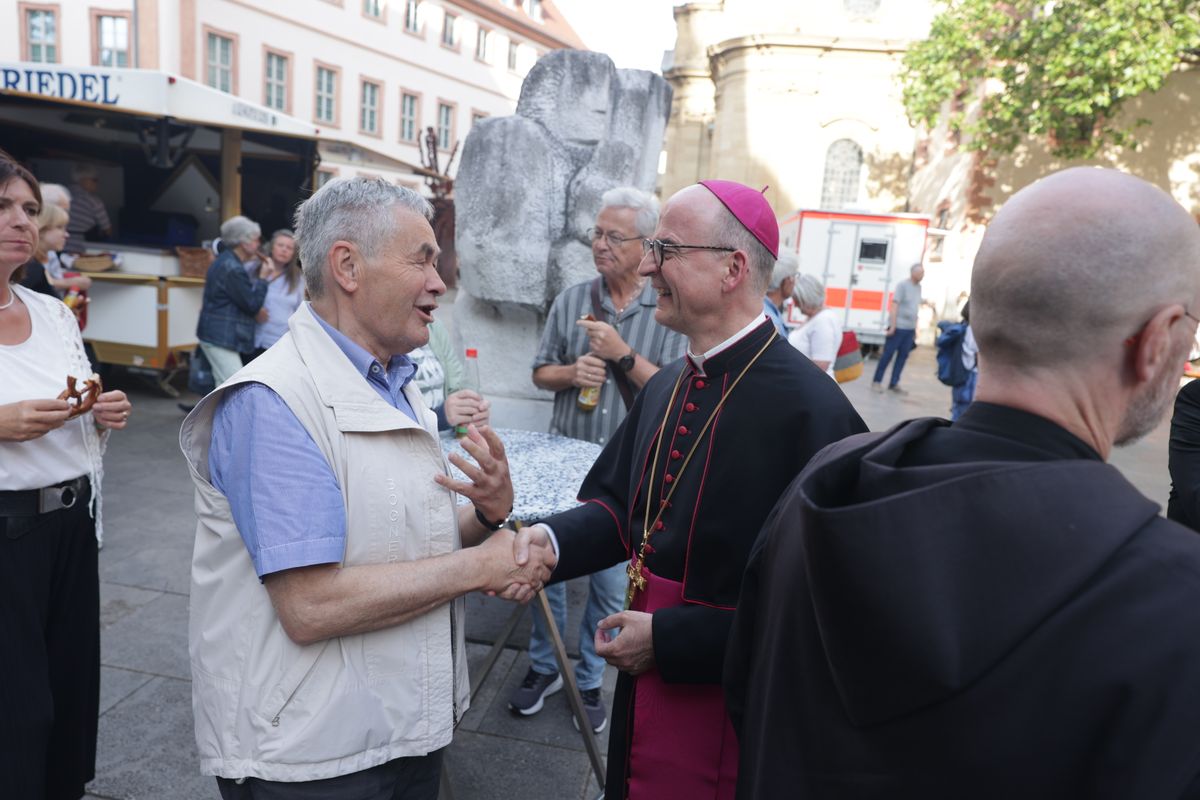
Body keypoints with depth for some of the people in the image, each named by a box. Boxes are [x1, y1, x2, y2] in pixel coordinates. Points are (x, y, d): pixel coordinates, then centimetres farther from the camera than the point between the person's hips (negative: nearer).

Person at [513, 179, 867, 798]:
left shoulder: (809, 409, -24)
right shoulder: (664, 388, 2)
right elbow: (618, 503, 9)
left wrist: (668, 638, -19)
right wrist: (552, 537, -11)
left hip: (725, 711, -7)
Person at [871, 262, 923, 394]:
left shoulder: (918, 287, 13)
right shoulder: (902, 285, -8)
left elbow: (916, 309, 18)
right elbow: (894, 305, -11)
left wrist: (915, 329, 17)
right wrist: (892, 325, -16)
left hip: (910, 328, 7)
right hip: (898, 327, -7)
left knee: (903, 356, 6)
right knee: (888, 354, -2)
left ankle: (894, 384, 12)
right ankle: (877, 381, 7)